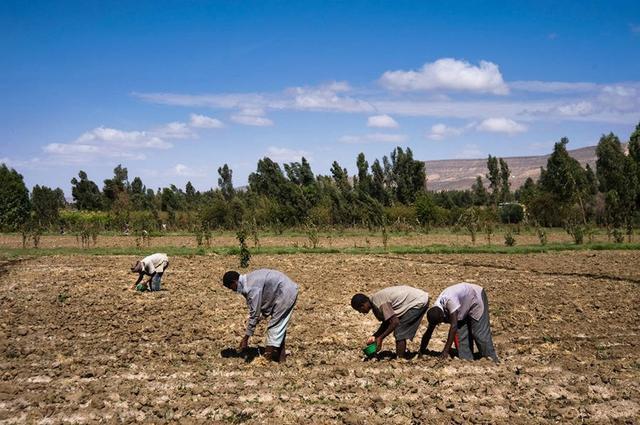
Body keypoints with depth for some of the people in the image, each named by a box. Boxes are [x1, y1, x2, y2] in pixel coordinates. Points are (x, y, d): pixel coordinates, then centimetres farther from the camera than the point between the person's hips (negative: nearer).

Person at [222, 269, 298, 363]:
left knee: (275, 326, -5)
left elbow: (254, 314, -21)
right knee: (279, 327, 16)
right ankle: (280, 355, 22)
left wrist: (245, 338, -16)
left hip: (285, 293, -10)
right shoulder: (249, 280, 7)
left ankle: (268, 358, -1)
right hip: (289, 290, 10)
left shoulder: (251, 288, -22)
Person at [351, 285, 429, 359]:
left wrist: (380, 338, -17)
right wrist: (374, 336, 4)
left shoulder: (380, 303, -23)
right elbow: (387, 322, 13)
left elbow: (395, 322, -24)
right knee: (401, 333, 13)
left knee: (399, 333, -9)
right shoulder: (375, 302, 6)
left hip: (419, 302, -10)